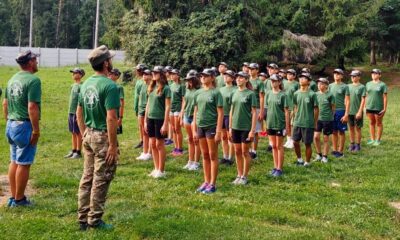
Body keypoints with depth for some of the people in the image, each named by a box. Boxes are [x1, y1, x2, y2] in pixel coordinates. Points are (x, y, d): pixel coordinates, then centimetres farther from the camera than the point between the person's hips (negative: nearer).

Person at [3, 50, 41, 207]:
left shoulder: (12, 79, 11)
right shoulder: (33, 80, -16)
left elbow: (5, 104, 15)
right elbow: (32, 107, -22)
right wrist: (36, 130, -18)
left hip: (11, 125, 9)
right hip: (25, 126, -8)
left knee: (14, 162, 15)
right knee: (24, 164, 1)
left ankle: (13, 197, 23)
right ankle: (19, 199, 9)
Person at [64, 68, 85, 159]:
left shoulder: (81, 86, -12)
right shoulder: (73, 85, 14)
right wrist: (70, 112, 18)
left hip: (77, 113, -8)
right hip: (71, 112, 8)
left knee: (78, 133, -1)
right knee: (73, 133, 12)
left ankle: (78, 152, 5)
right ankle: (73, 151, 20)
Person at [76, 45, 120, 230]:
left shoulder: (86, 84, 8)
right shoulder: (110, 85, -17)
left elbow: (79, 113, 14)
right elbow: (111, 118, -22)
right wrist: (113, 145, -18)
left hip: (89, 135, 8)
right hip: (103, 137, -8)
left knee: (87, 177, 15)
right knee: (100, 180, 3)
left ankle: (83, 218, 23)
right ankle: (95, 220, 12)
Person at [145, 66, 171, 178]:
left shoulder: (165, 88, -9)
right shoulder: (151, 87, 10)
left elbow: (168, 107, -11)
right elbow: (148, 104, 14)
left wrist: (165, 123, -16)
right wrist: (145, 120, 12)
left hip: (160, 119, -6)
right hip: (150, 118, 6)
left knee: (159, 144, 1)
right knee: (152, 145, 10)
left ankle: (161, 170, 11)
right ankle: (156, 168, 21)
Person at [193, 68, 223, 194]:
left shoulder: (216, 93, -8)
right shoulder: (198, 93, 9)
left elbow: (220, 113, -11)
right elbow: (195, 112, 12)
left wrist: (218, 132, -15)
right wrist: (194, 130, 9)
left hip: (211, 126, -6)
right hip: (200, 126, 6)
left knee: (213, 156, 2)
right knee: (205, 155, 13)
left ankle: (212, 184, 8)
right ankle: (206, 181, 22)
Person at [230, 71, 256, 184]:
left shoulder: (250, 94, -8)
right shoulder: (235, 93, 8)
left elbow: (254, 112, -9)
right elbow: (231, 111, 12)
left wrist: (252, 130, -13)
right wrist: (230, 127, 9)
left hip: (246, 127, -5)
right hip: (235, 127, 5)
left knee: (245, 152, 3)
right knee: (237, 152, 10)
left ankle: (244, 176, 14)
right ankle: (239, 175, 22)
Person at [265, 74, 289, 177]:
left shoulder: (282, 95, -9)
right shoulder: (268, 94, 5)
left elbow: (286, 111, -9)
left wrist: (287, 126, -11)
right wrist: (266, 122, 8)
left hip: (280, 124, -5)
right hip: (270, 124, 5)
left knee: (279, 146, 4)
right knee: (273, 146, 12)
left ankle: (279, 168, 11)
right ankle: (275, 167, 21)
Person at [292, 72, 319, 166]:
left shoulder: (312, 94, -9)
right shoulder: (296, 93, 5)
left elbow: (316, 109, -4)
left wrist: (315, 123, -1)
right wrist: (295, 119, 12)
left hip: (308, 123, -4)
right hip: (297, 123, 5)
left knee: (307, 144, 4)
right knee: (295, 142, 7)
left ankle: (307, 162, 18)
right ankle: (299, 159, 28)